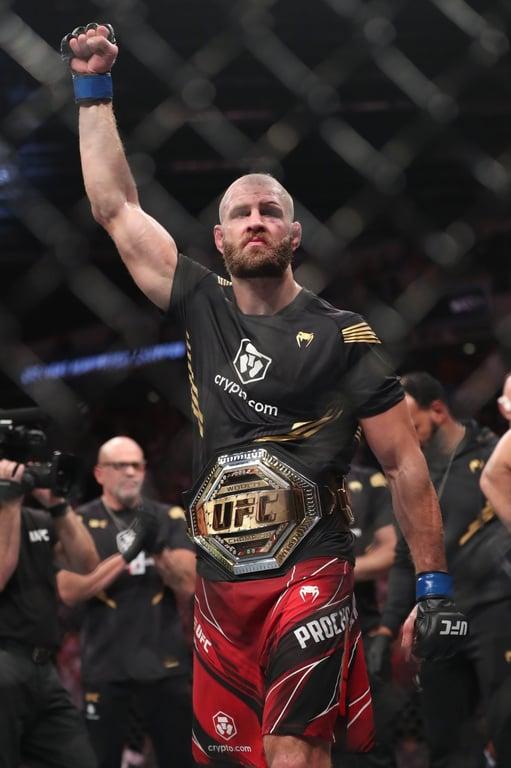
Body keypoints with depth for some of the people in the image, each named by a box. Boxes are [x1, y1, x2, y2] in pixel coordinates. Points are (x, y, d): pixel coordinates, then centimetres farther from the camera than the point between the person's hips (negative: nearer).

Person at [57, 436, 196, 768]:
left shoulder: (169, 519, 8)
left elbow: (187, 587, 0)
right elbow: (69, 591, -9)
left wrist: (158, 550, -16)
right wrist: (124, 555, -16)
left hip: (165, 661, 2)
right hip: (105, 664, -2)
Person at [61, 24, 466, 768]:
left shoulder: (342, 336, 1)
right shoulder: (203, 310, 11)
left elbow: (404, 464, 2)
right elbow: (116, 206, 13)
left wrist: (435, 587, -3)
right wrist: (94, 87, 14)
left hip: (309, 578, -4)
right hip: (220, 585, 4)